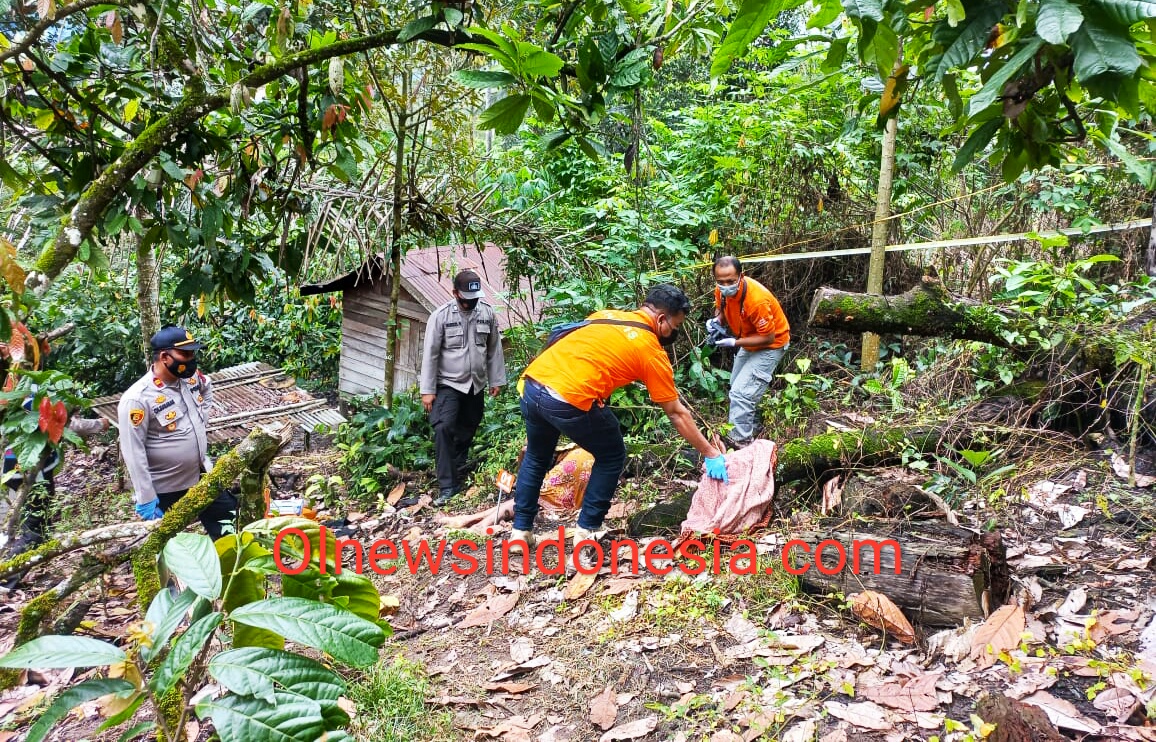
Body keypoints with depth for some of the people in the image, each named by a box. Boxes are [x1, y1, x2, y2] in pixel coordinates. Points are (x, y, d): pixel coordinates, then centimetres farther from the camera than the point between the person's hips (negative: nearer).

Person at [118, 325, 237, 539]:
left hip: (202, 477, 6)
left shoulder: (191, 377, -5)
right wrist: (146, 501, -22)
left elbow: (207, 388, 22)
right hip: (164, 490, -6)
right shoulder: (138, 398, -25)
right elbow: (134, 453, -23)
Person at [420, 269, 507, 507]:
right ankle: (446, 487, -12)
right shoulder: (441, 315, -12)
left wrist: (496, 380, 8)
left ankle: (459, 468, 37)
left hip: (476, 385, 4)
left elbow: (494, 350, 7)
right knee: (444, 429, -16)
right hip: (448, 384, -4)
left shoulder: (487, 313, -1)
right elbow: (430, 354, -10)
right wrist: (427, 390, -11)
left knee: (467, 430, 15)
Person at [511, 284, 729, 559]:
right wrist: (711, 454, 18)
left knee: (536, 458, 29)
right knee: (612, 458, 18)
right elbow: (677, 414, 10)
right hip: (570, 399, -6)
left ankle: (520, 531, 33)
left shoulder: (605, 315, 22)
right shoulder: (652, 351, 6)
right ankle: (586, 532, 18)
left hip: (531, 385, 7)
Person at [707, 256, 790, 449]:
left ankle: (741, 443, -6)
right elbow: (720, 309, 7)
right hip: (748, 341, 9)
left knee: (741, 393, -17)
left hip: (770, 345, -8)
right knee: (737, 387, 23)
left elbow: (768, 338, -29)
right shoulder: (722, 290, -17)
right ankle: (746, 429, 43)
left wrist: (734, 343, -32)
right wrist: (716, 321, -16)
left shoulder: (757, 300, -38)